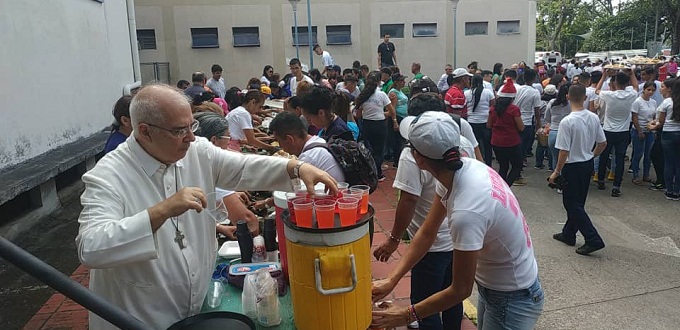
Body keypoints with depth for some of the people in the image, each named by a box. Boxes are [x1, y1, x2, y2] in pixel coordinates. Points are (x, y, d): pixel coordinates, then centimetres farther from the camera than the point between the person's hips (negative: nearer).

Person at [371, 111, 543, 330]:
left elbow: (460, 290, -24)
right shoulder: (465, 167, -15)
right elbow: (427, 233, -6)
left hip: (512, 301, -6)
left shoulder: (467, 212, -38)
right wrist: (391, 280, -9)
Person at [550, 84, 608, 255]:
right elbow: (603, 143, 6)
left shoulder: (567, 122, -22)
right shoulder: (594, 118, -2)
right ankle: (568, 234, 32)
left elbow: (564, 151, -21)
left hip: (573, 166, -7)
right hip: (588, 164, 7)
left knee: (573, 205, 4)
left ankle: (593, 239, 0)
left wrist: (556, 172, -10)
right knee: (577, 202, 18)